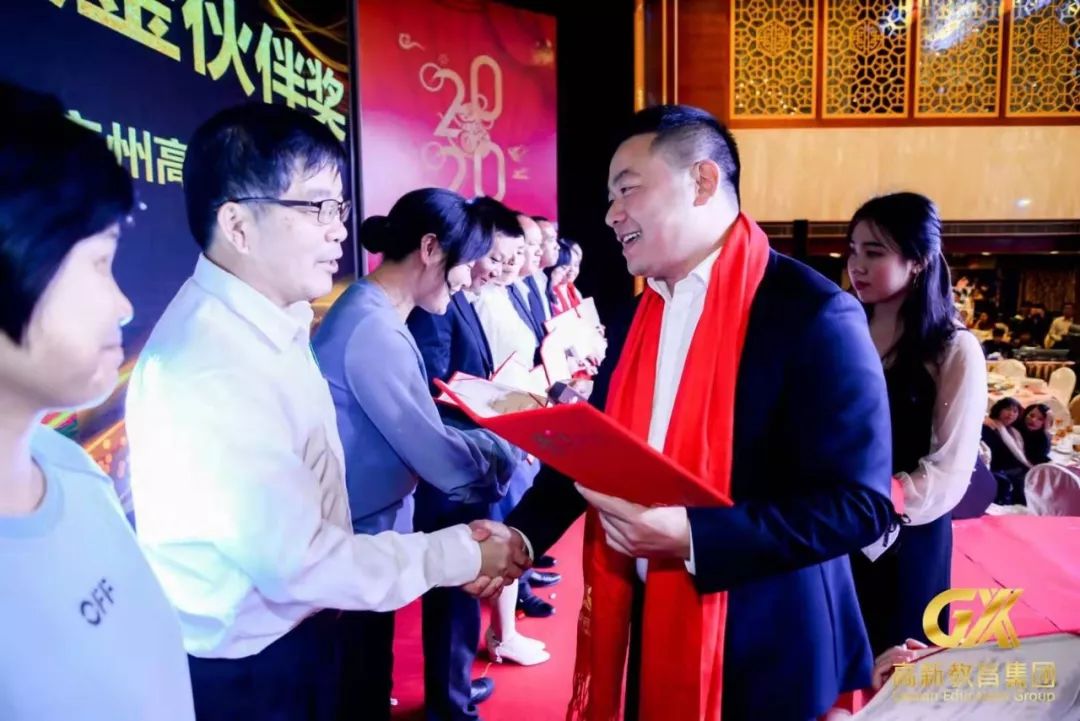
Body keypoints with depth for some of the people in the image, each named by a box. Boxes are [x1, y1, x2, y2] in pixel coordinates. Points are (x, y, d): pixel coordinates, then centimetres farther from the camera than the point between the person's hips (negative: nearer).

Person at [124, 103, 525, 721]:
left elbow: (308, 520, 3)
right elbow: (298, 560, -26)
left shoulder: (275, 325, 1)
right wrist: (459, 557, -16)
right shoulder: (209, 369, -28)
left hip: (299, 640, 8)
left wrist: (447, 551, -2)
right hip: (245, 672, -8)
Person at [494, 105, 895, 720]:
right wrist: (520, 536, -4)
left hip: (761, 650, -5)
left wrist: (691, 536, -27)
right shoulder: (633, 318, 6)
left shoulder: (813, 314, -16)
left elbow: (859, 504, -19)